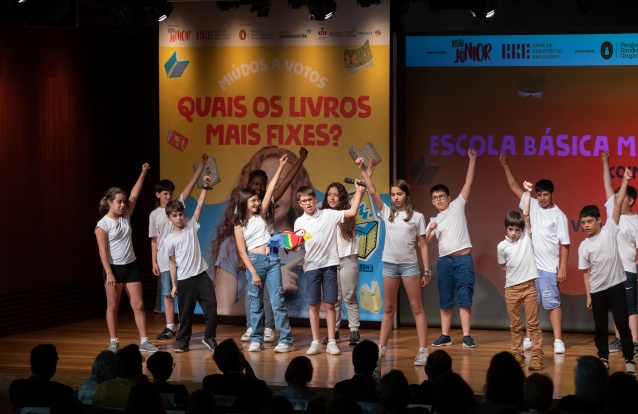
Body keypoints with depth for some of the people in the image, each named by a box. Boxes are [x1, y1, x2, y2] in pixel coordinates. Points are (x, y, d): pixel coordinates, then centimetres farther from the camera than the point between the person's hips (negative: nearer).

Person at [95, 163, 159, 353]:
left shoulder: (126, 217, 6)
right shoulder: (103, 225, -10)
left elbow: (134, 195, 5)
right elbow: (103, 251, -14)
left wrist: (143, 174, -1)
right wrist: (109, 273, -20)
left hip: (131, 266, 5)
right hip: (114, 268, -5)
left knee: (138, 305, 1)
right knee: (112, 306, 4)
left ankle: (144, 341, 3)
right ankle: (114, 342, 12)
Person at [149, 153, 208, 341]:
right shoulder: (154, 215, 6)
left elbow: (191, 185, -4)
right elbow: (154, 240, 7)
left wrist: (201, 167, -13)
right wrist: (154, 262, 3)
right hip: (164, 260, 1)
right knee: (168, 294, 5)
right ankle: (169, 328, 10)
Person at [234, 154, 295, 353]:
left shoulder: (260, 215, 10)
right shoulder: (239, 225, 2)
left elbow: (270, 190, 7)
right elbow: (242, 251, -3)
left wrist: (280, 168, 3)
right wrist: (253, 273, -11)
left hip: (272, 260, 2)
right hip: (254, 261, -2)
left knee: (277, 301, -4)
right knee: (256, 303, 4)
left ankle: (286, 341, -8)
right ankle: (256, 340, 13)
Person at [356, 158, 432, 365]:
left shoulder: (417, 217, 2)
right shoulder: (387, 213, 8)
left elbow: (423, 246, 1)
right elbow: (372, 191, 0)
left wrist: (427, 271, -2)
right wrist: (362, 169, -8)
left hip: (409, 265, -3)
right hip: (389, 264, 3)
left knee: (416, 308, -2)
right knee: (388, 308, 9)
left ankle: (423, 351, -4)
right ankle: (381, 349, 13)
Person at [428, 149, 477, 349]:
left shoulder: (457, 206, 8)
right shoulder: (434, 221, 16)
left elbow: (468, 183, 2)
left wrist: (472, 159, -3)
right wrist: (430, 230, -10)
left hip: (463, 258, -4)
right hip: (444, 260, 4)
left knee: (465, 298, -5)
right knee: (445, 300, 7)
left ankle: (466, 336, -6)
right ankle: (445, 336, 13)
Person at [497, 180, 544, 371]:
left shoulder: (527, 237, -1)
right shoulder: (502, 246, 0)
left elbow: (526, 214, -8)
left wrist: (527, 192, -11)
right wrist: (515, 272, 1)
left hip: (529, 286, -1)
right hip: (511, 288, 1)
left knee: (533, 323, -1)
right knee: (515, 325, 9)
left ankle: (537, 356, -1)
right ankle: (517, 356, 16)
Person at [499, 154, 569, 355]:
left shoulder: (559, 216, -5)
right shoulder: (532, 205, 9)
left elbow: (564, 244, -6)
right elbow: (514, 187, 15)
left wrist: (563, 268, -11)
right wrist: (505, 166, 11)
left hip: (548, 268, -5)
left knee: (552, 303, -4)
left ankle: (558, 340, -2)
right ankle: (529, 338, 15)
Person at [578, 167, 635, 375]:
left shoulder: (609, 231, -2)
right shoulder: (583, 246, 4)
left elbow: (618, 204, -8)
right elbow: (586, 272, 7)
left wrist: (625, 181, -14)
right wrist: (588, 296, 3)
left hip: (616, 285, -3)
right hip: (597, 290, 3)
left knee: (622, 324, -1)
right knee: (600, 327, 9)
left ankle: (629, 359, 4)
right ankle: (603, 359, 20)